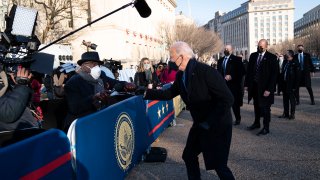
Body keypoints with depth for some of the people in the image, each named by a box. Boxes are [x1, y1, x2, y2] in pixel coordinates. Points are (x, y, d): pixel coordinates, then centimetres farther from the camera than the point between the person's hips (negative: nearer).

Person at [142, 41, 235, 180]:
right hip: (200, 124, 8)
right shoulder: (181, 75, 1)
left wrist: (209, 122, -24)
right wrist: (147, 93, 8)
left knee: (218, 164, -1)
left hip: (217, 125, -8)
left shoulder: (206, 71, -24)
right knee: (189, 156, 17)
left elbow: (227, 99, -26)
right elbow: (169, 93, 15)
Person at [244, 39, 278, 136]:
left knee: (265, 108, 3)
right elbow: (249, 70, 11)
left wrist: (269, 89, -17)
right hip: (254, 85, 5)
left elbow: (274, 74, -11)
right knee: (256, 106, 17)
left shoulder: (272, 58, -8)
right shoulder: (253, 56, 7)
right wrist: (246, 84, 5)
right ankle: (256, 123, 33)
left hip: (264, 87, -5)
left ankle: (266, 128, 14)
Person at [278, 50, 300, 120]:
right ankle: (285, 113, 20)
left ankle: (292, 114, 12)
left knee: (292, 99, 4)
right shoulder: (284, 62, 10)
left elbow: (297, 76, -10)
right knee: (285, 99, 12)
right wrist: (280, 82, 10)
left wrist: (295, 86, -14)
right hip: (284, 83, 6)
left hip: (290, 85, -6)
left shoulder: (295, 63, -9)